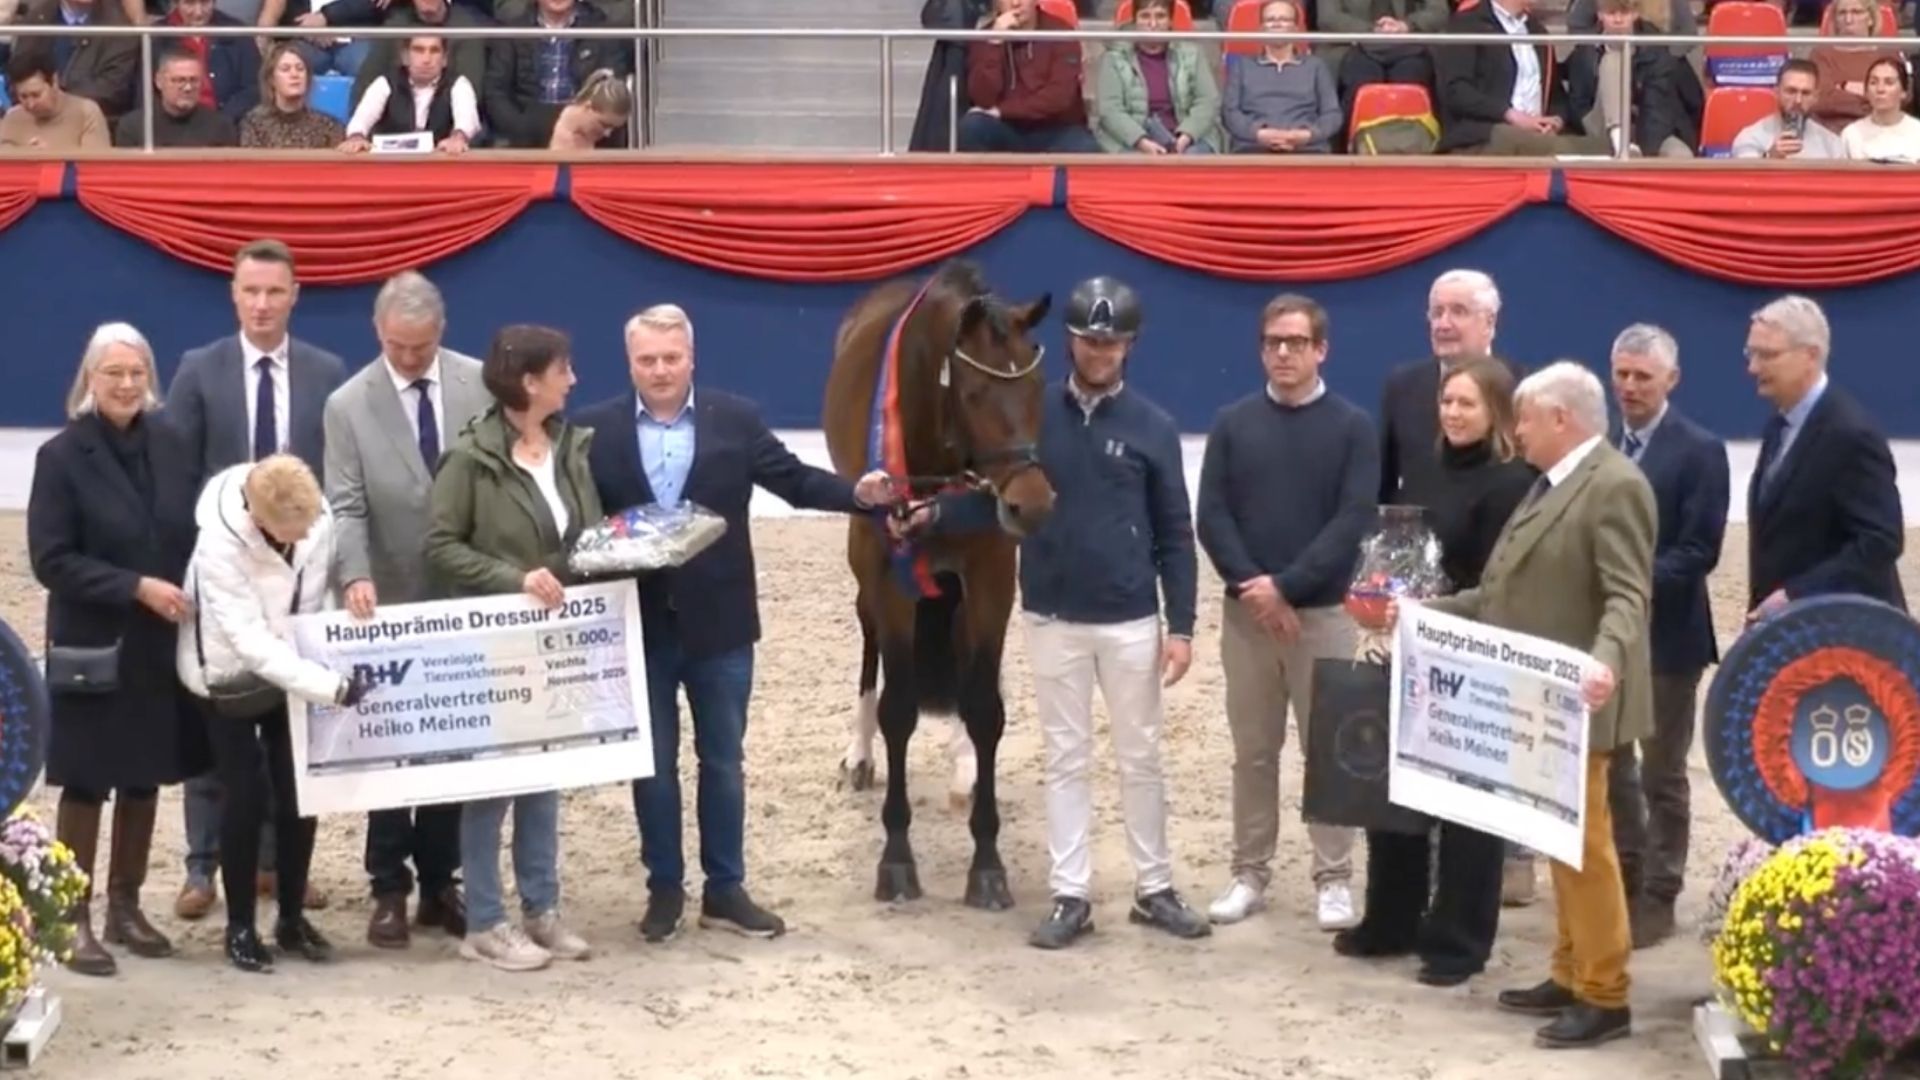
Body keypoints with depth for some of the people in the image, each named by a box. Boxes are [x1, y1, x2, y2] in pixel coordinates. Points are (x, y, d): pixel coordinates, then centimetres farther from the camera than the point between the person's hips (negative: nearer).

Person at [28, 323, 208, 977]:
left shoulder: (170, 446, 4)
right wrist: (136, 587, -19)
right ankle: (75, 919, 10)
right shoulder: (62, 456, -8)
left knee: (144, 778, 11)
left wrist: (191, 595, -6)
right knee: (87, 783, 2)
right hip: (91, 647, -4)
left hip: (161, 644, 4)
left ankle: (125, 908, 23)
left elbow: (197, 532, 11)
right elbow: (51, 560, -12)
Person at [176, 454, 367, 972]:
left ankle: (292, 918, 15)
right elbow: (253, 643, -35)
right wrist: (333, 687, -41)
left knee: (300, 792, 2)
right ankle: (240, 926, 6)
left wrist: (326, 666, -9)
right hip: (232, 673, -4)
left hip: (291, 668, 4)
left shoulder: (317, 517, -21)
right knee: (248, 796, -8)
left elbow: (317, 597, -4)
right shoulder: (220, 547, -34)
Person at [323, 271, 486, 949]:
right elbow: (347, 507, -10)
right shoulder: (348, 406, -5)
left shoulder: (482, 386, -1)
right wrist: (356, 576, -27)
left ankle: (439, 883, 17)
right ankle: (390, 889, 13)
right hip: (394, 603, -1)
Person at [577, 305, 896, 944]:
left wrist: (858, 494, -15)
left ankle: (725, 890, 20)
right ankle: (664, 889, 21)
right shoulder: (596, 429, -2)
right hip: (640, 625, -1)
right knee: (654, 765, 10)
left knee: (723, 761, 10)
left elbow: (794, 480, 0)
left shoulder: (736, 421, 0)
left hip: (718, 622, 1)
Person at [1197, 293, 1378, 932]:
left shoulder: (1352, 427, -1)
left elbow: (1353, 521, -9)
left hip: (1321, 613, -2)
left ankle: (1334, 878, 8)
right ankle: (1250, 873, 16)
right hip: (1245, 612, 2)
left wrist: (1287, 585, -17)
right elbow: (1211, 516, 0)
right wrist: (1250, 585, -14)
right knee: (1252, 751, 9)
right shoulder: (1233, 424, 5)